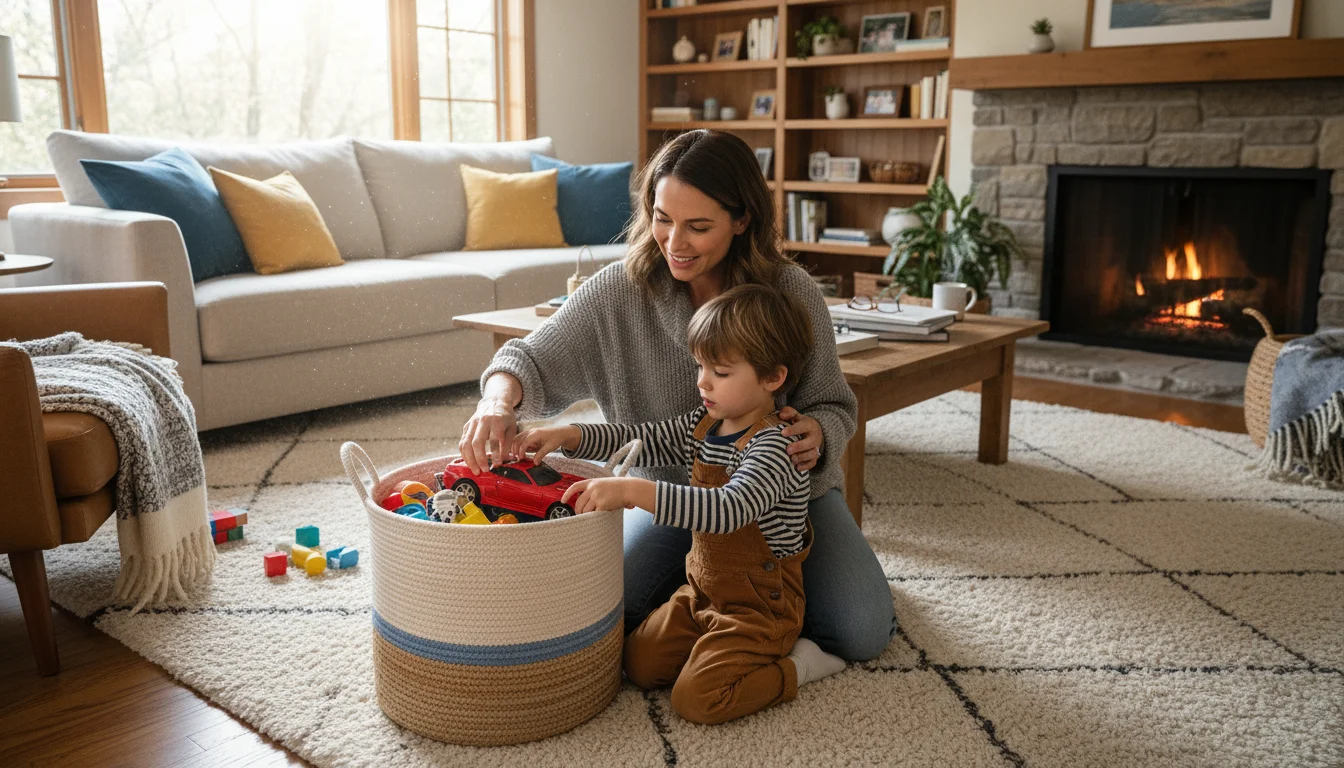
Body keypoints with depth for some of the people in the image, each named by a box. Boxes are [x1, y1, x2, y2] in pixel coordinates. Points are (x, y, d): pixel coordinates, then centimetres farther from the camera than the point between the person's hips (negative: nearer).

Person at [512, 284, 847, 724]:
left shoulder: (774, 447, -26)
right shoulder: (703, 425, 1)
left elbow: (729, 509, -42)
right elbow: (636, 440, 6)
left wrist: (633, 492, -49)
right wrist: (567, 436, -11)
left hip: (760, 605, -8)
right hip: (703, 589, 8)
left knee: (696, 699, -18)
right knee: (639, 665, 4)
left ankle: (798, 665, 2)